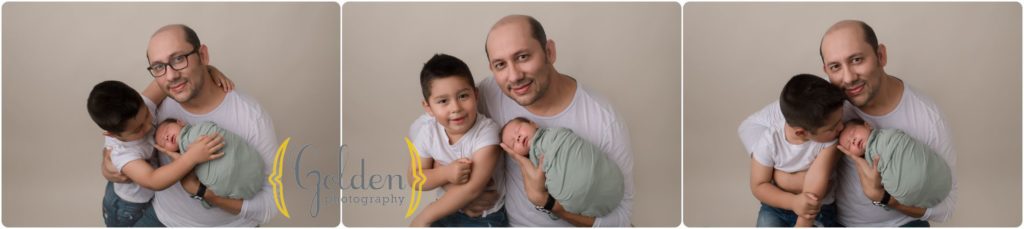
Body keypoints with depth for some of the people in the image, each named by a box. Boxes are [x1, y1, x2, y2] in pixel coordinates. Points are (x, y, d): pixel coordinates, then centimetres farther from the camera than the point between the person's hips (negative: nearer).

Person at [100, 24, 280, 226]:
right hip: (163, 218, 2)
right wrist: (109, 162, -11)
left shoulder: (252, 118, -21)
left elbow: (269, 204, -21)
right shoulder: (158, 106, -9)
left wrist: (199, 189, -29)